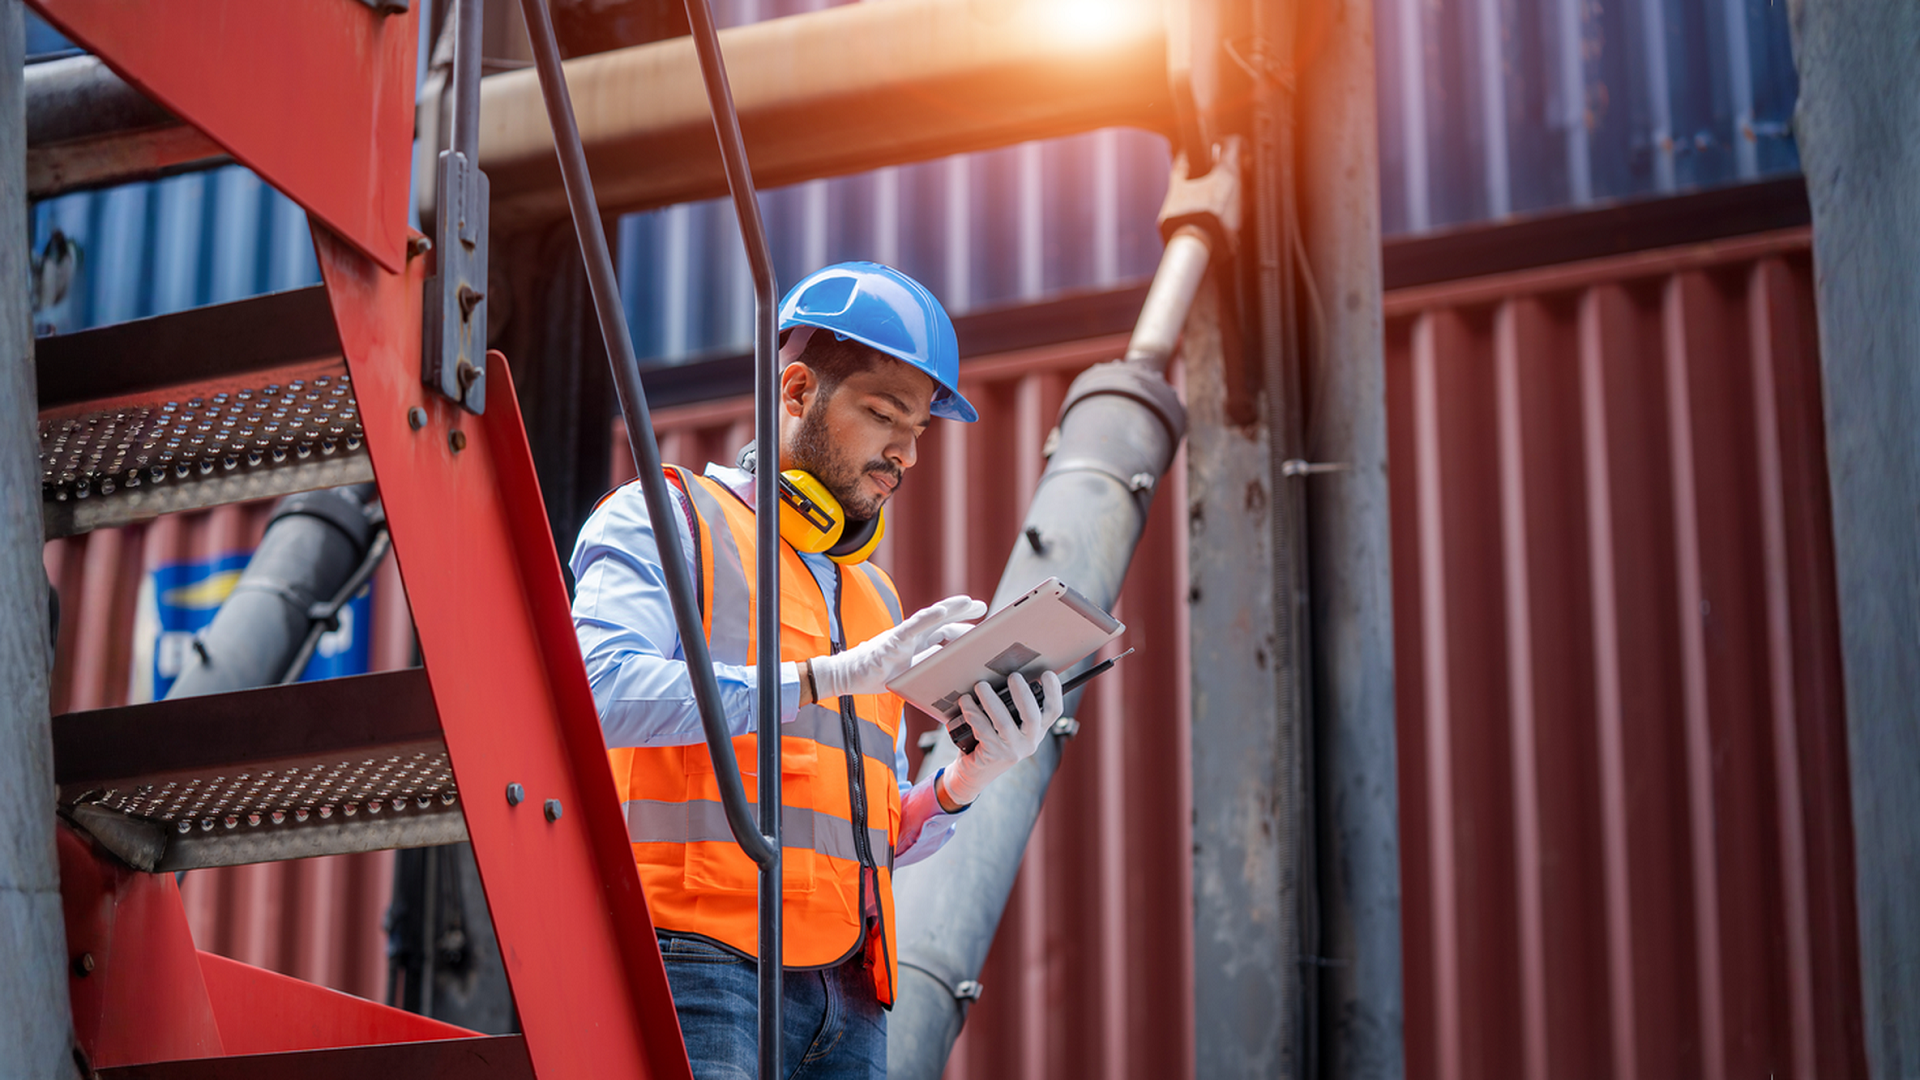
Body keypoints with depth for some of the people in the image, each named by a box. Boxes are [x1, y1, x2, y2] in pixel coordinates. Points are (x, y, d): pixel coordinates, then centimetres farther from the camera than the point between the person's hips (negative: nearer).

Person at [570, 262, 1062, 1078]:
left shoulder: (873, 596, 27)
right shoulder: (665, 521, 6)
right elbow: (604, 690, -15)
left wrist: (969, 778, 5)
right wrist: (828, 677, -16)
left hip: (845, 991, 7)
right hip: (700, 964, -7)